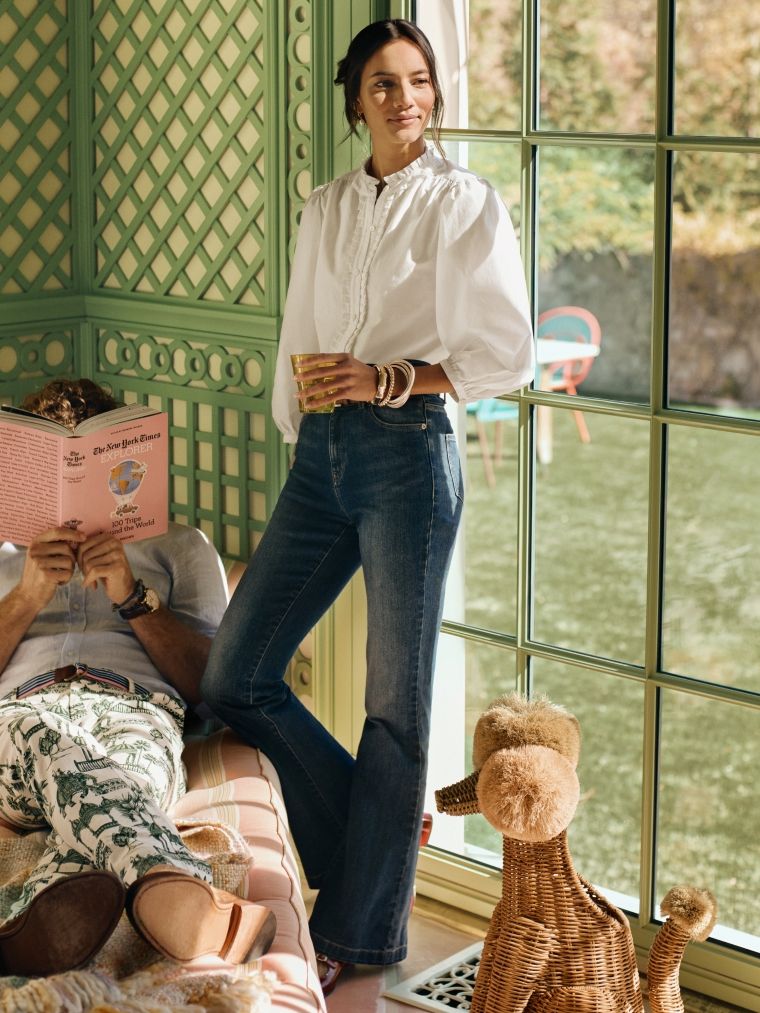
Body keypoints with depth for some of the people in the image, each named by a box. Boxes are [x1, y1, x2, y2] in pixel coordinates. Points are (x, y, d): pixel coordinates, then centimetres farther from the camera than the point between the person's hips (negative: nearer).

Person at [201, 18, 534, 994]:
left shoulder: (465, 203, -3)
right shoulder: (326, 209, 14)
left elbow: (506, 354, -7)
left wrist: (389, 380, -16)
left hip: (407, 451, -6)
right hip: (322, 454, 6)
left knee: (395, 701, 1)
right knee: (233, 676, 4)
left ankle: (356, 930, 13)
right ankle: (377, 829, 21)